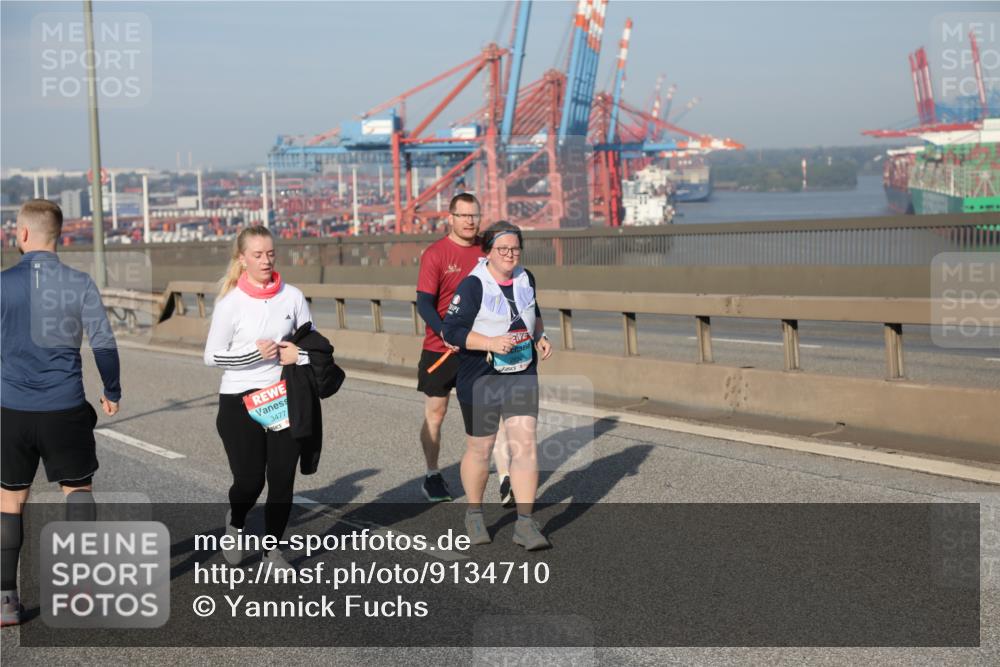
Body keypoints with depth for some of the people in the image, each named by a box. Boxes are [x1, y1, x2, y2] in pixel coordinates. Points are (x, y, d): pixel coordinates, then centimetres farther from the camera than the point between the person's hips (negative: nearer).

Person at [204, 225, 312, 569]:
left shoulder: (292, 296, 2)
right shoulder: (230, 303, -7)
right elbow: (212, 356, -5)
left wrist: (298, 355, -11)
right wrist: (255, 352, -18)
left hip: (286, 399, 3)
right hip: (240, 401, -3)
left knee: (282, 481, 3)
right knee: (249, 481, -5)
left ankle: (272, 548, 23)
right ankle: (234, 523, 29)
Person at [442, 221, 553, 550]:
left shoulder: (526, 279, 5)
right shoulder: (472, 286, -14)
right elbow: (452, 330, -17)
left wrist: (540, 337, 5)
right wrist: (491, 342, -27)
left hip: (522, 374, 4)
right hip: (480, 378, -4)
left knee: (525, 444, -8)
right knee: (479, 449, 9)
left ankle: (524, 523, -5)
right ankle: (474, 514, 32)